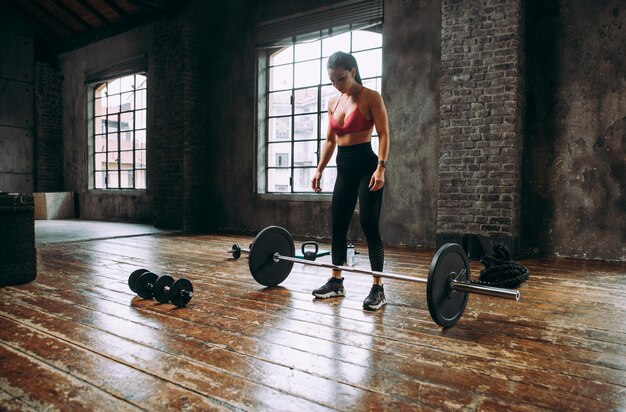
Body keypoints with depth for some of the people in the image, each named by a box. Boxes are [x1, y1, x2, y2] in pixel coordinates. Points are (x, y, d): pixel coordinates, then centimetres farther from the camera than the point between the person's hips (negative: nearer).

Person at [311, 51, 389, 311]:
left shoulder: (371, 98, -5)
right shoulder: (333, 103, 13)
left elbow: (384, 135, -10)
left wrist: (381, 167, -22)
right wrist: (319, 169, 10)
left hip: (366, 165, -7)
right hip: (344, 168, 7)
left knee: (369, 226, -8)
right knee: (338, 225, 8)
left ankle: (378, 289, 1)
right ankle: (336, 282, 20)